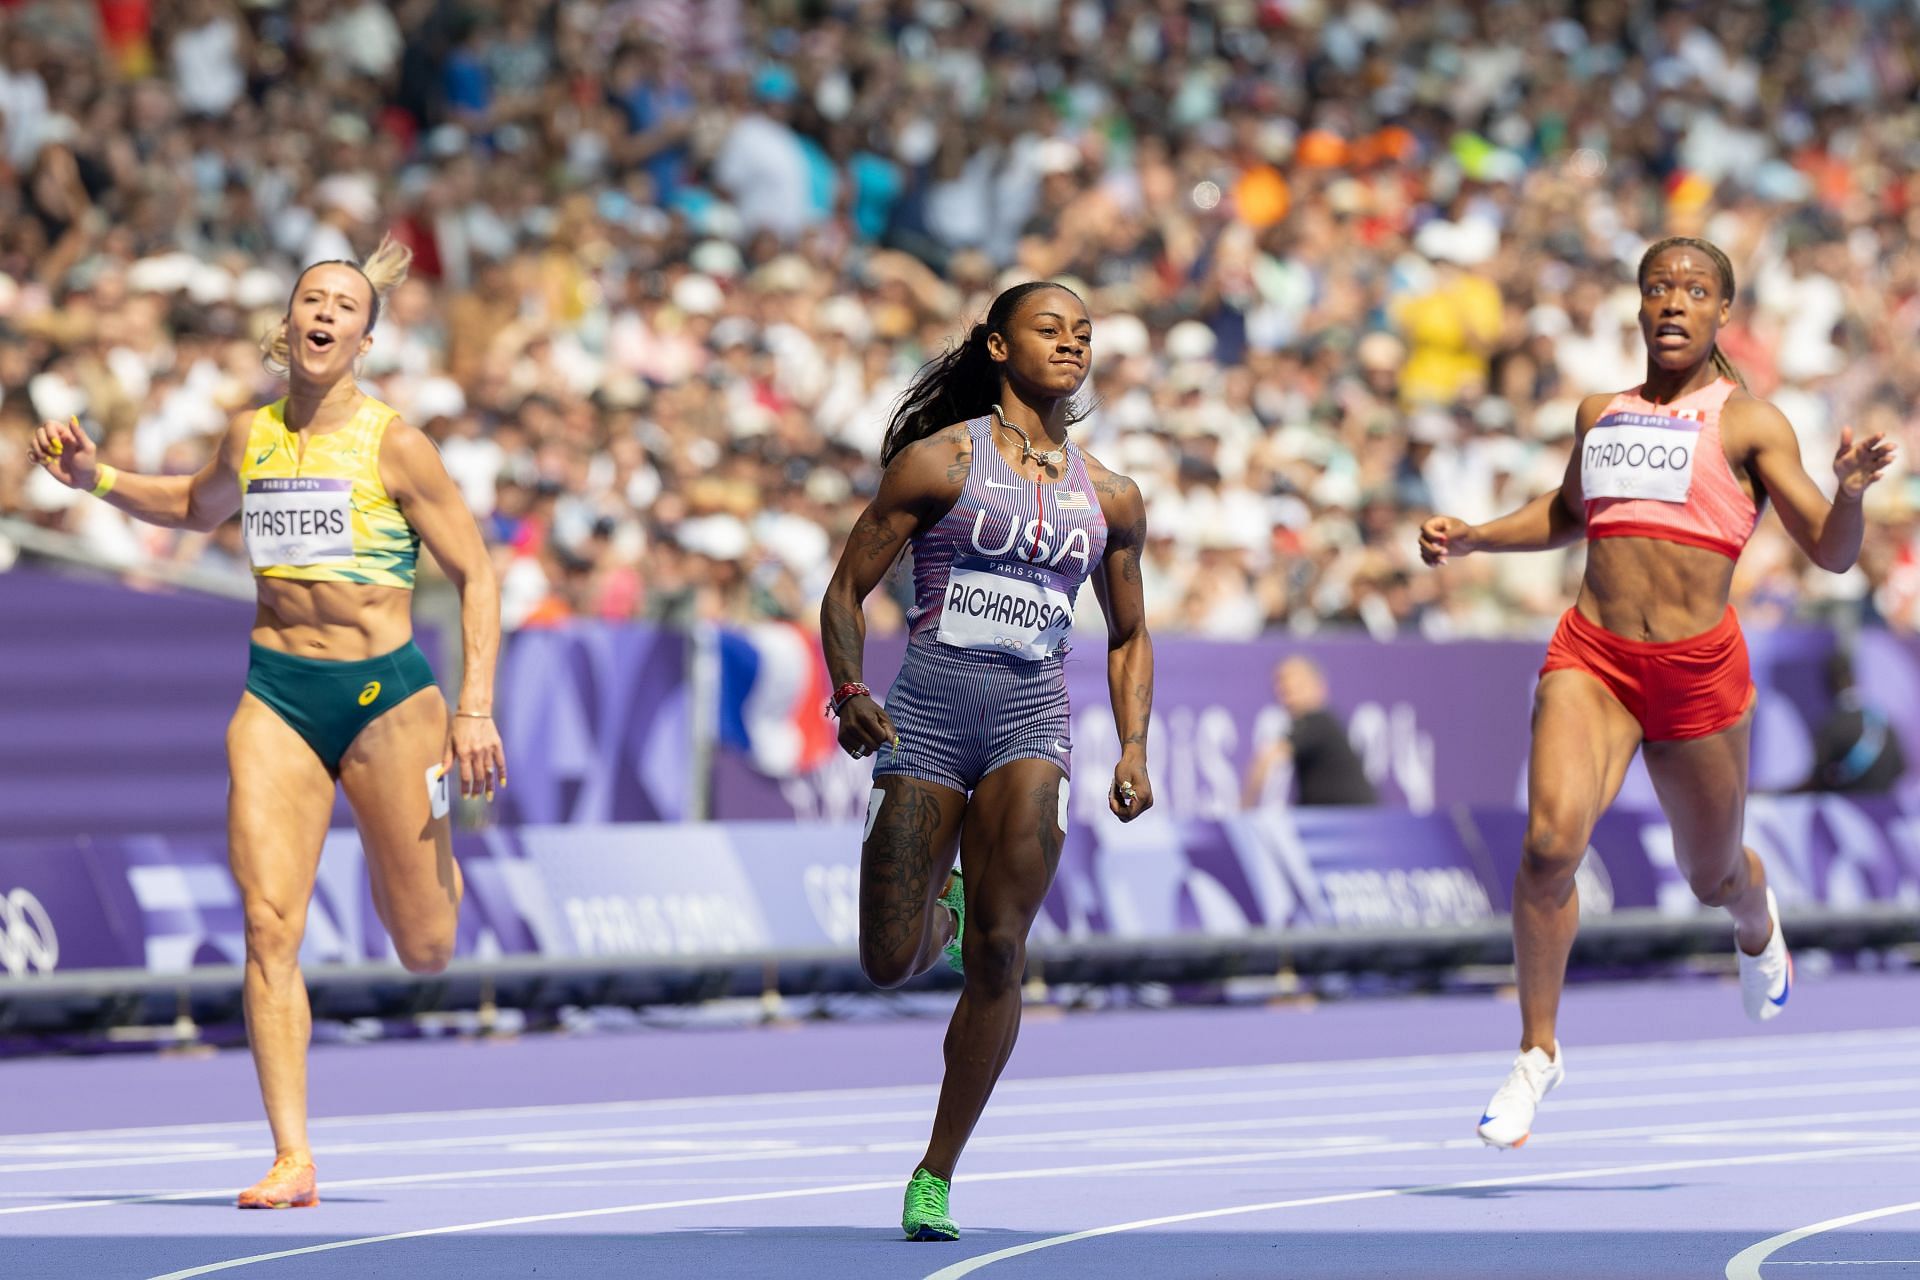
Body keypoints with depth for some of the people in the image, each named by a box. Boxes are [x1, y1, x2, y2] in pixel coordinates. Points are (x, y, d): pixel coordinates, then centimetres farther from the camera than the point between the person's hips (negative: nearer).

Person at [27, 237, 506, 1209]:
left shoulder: (392, 445, -7)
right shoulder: (250, 438, 6)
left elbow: (475, 577, -3)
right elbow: (196, 508, 29)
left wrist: (475, 709, -11)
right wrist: (94, 478, 13)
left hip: (385, 692, -3)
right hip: (276, 692, 3)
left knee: (425, 949, 4)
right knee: (268, 925, -12)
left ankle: (430, 865, 43)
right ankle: (292, 1158, -11)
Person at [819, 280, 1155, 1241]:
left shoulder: (1110, 499, 12)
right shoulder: (940, 460, 1)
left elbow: (1128, 635, 23)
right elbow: (846, 591, 2)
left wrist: (1133, 748, 8)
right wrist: (849, 694, -15)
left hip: (1032, 713, 2)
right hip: (928, 709, -2)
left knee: (999, 950, -15)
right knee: (889, 964, -4)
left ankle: (935, 1178, -4)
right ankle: (941, 908, 35)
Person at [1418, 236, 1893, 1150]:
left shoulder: (1748, 422, 1)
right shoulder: (1601, 415, 13)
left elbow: (1830, 553, -2)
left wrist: (1850, 492, -23)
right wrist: (1473, 539, 18)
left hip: (1697, 668, -2)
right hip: (1592, 658, 2)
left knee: (1712, 878, 14)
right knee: (1550, 842, -21)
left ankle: (1755, 921, 55)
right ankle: (1537, 1052, -8)